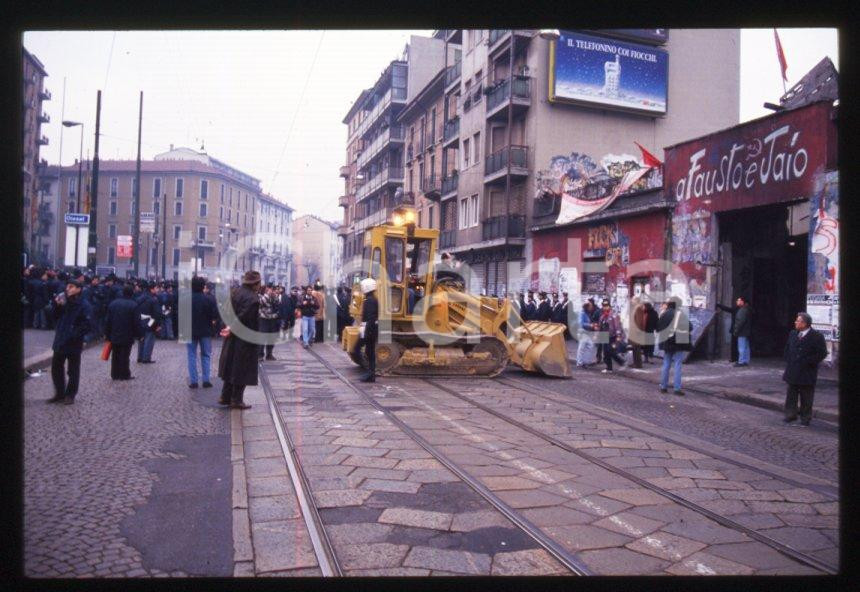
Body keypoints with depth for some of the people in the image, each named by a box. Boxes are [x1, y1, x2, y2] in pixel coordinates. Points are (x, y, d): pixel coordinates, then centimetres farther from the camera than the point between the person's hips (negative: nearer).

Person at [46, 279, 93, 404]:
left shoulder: (84, 305, -12)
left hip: (74, 344, -6)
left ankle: (70, 395, 19)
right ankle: (59, 393, 28)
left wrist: (75, 335, -24)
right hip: (60, 341, 6)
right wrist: (56, 305, -6)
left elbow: (87, 325, -16)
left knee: (73, 371, 7)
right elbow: (55, 316, 11)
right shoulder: (64, 302, 6)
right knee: (56, 368, 14)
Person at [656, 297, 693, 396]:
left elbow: (658, 327, 1)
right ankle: (677, 388, -4)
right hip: (678, 342, -2)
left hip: (667, 342, 2)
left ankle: (663, 386, 15)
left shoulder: (664, 314, -3)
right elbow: (690, 327, -3)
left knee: (666, 364, 12)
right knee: (677, 365, -1)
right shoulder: (681, 314, -5)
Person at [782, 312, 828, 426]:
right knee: (791, 394, 11)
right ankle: (790, 414, 21)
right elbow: (787, 349, 19)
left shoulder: (817, 336, -11)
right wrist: (788, 360, 6)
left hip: (807, 373, -5)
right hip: (792, 372, 5)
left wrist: (807, 362, -15)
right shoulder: (793, 334, 8)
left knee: (806, 397, 5)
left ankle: (805, 418, 15)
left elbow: (822, 353, -12)